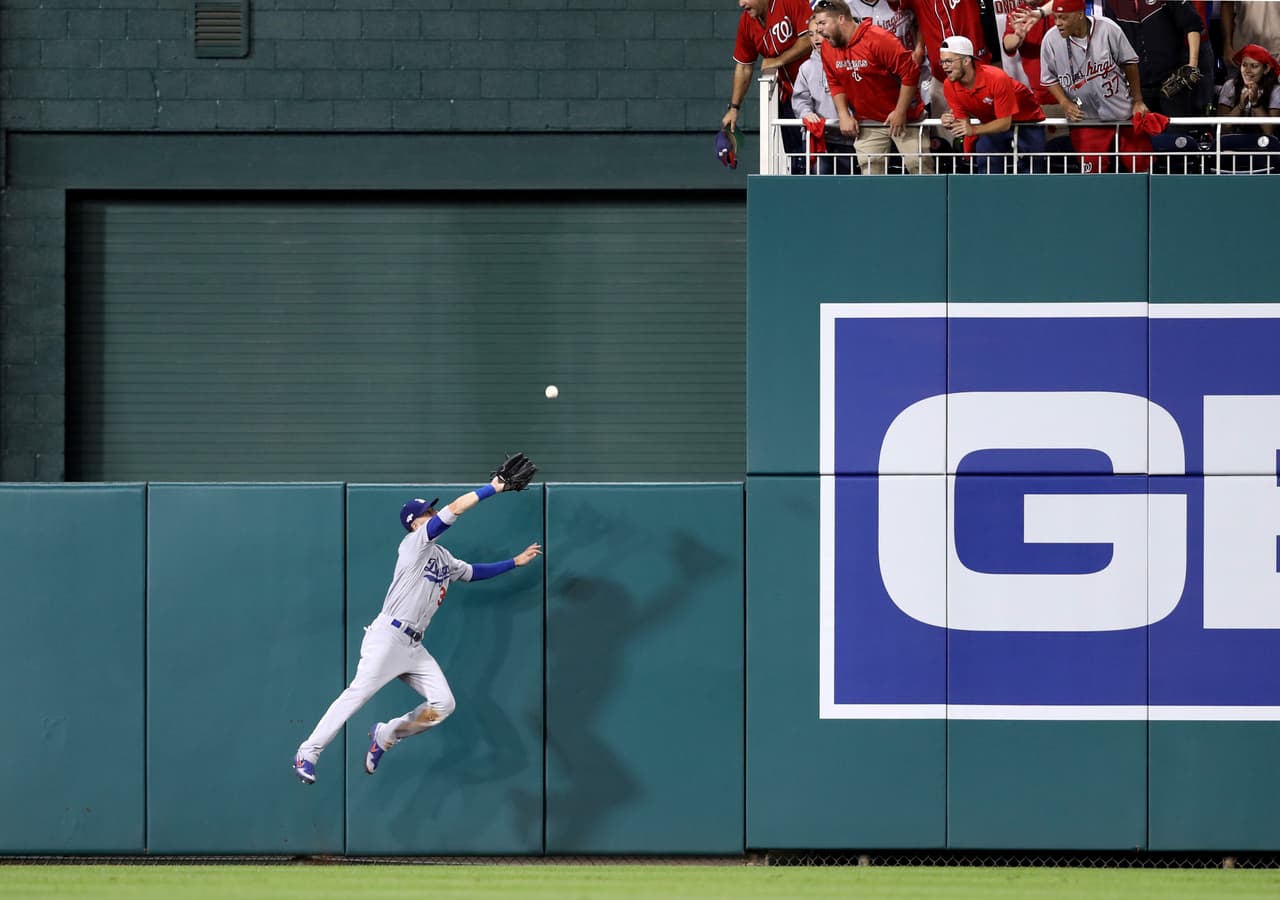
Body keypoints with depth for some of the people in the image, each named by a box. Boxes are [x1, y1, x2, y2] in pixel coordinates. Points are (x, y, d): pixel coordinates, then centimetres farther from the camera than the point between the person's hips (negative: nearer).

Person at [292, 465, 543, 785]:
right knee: (358, 694, -16)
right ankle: (308, 752, -13)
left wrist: (515, 562, 29)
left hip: (414, 648, 8)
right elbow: (456, 508, -12)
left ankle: (385, 736, 16)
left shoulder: (445, 559, 19)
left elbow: (474, 572, 34)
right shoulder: (415, 543, -4)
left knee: (443, 704, -1)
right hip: (388, 636, -8)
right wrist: (495, 486, -8)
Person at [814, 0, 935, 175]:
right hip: (868, 123, 6)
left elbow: (910, 72, -21)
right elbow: (835, 84, 10)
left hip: (904, 116, -6)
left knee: (919, 166, -6)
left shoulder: (878, 39, -22)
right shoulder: (828, 47, -2)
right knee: (870, 169, 0)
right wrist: (844, 115, -2)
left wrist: (900, 112, -19)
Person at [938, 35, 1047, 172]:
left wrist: (973, 130, -44)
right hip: (991, 124, 4)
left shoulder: (997, 78, -35)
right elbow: (963, 121, -11)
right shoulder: (950, 86, -19)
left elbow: (1005, 122, -31)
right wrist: (950, 124, -35)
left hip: (1027, 121, -4)